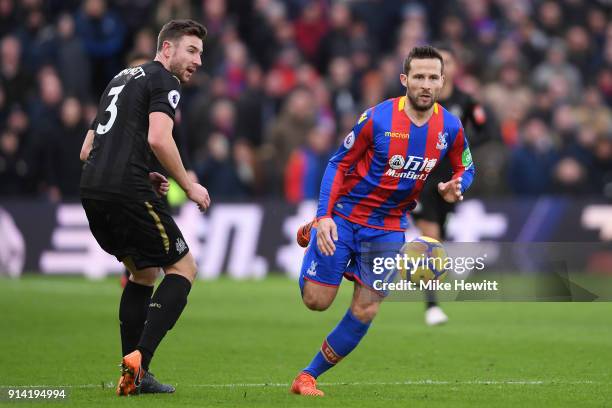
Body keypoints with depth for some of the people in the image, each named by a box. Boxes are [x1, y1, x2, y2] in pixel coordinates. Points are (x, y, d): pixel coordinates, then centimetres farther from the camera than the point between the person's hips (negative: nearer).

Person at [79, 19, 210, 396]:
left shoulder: (122, 79, 27)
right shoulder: (164, 81, 0)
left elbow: (87, 150, 26)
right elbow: (158, 139, -17)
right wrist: (189, 186, -5)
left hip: (92, 191, 9)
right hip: (126, 192, -9)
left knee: (144, 272, 22)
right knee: (183, 267, 2)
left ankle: (133, 376, 16)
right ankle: (140, 359, -13)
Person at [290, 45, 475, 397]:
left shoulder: (450, 127, -6)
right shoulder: (378, 118, -18)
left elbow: (466, 169, 11)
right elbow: (339, 163, -9)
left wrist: (455, 187, -14)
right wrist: (325, 216, -19)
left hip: (388, 228, 3)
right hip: (344, 218, -3)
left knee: (365, 312, -3)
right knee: (317, 301, -2)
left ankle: (308, 377, 13)